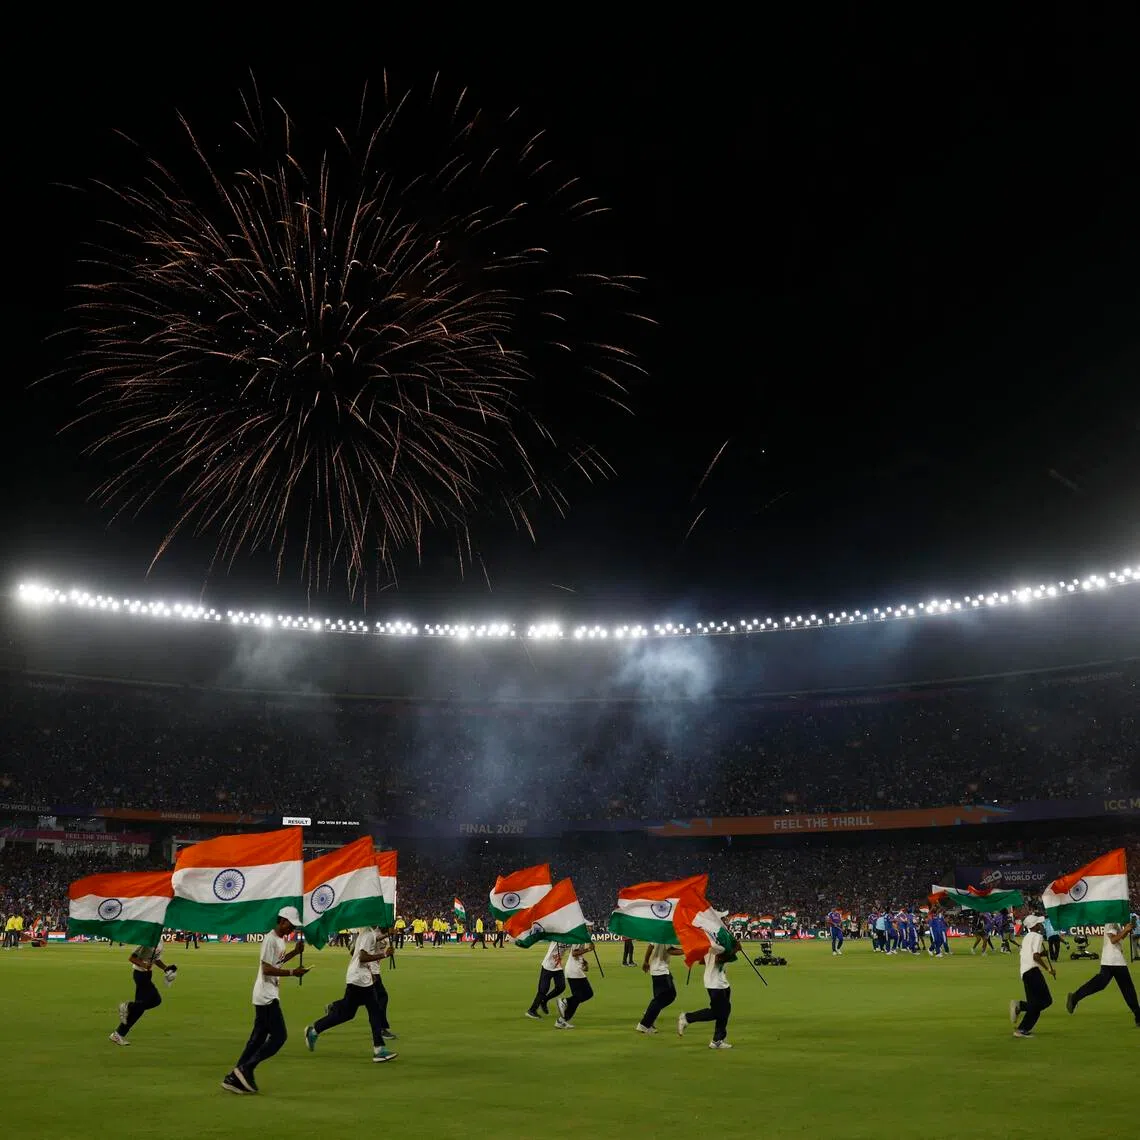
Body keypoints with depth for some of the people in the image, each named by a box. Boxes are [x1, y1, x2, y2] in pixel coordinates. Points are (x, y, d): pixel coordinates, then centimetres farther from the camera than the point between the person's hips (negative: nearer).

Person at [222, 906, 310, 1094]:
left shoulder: (280, 939, 13)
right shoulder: (271, 939, -17)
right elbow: (267, 969, -22)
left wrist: (295, 952, 14)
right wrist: (292, 972, -25)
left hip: (269, 996, 10)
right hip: (266, 996, -10)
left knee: (258, 1037, 11)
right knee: (279, 1036, -8)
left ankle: (234, 1078, 12)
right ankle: (245, 1069, -6)